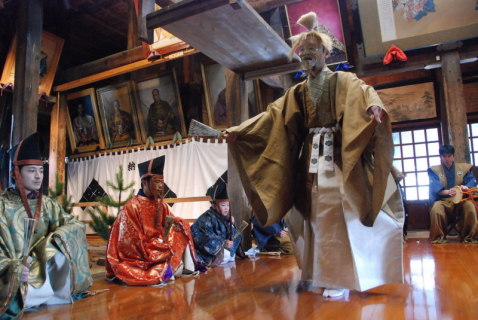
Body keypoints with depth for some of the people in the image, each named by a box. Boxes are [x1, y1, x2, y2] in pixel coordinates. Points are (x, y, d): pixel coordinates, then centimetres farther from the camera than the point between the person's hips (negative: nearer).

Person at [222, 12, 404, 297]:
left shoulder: (344, 81, 3)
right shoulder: (297, 93, 17)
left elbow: (364, 94, -18)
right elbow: (272, 116, 11)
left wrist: (374, 107, -43)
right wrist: (238, 132, 3)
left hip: (337, 157, -4)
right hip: (311, 158, 5)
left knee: (336, 214, -6)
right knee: (317, 215, 7)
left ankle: (339, 277, 6)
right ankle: (324, 273, 19)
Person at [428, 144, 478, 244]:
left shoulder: (464, 167, 14)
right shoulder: (434, 170, 7)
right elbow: (435, 186, -10)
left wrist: (466, 187, -27)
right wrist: (447, 192, -32)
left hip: (460, 199, 2)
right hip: (443, 200, -1)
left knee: (470, 206, -32)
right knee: (436, 209, -35)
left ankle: (468, 236, -13)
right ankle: (439, 237, -16)